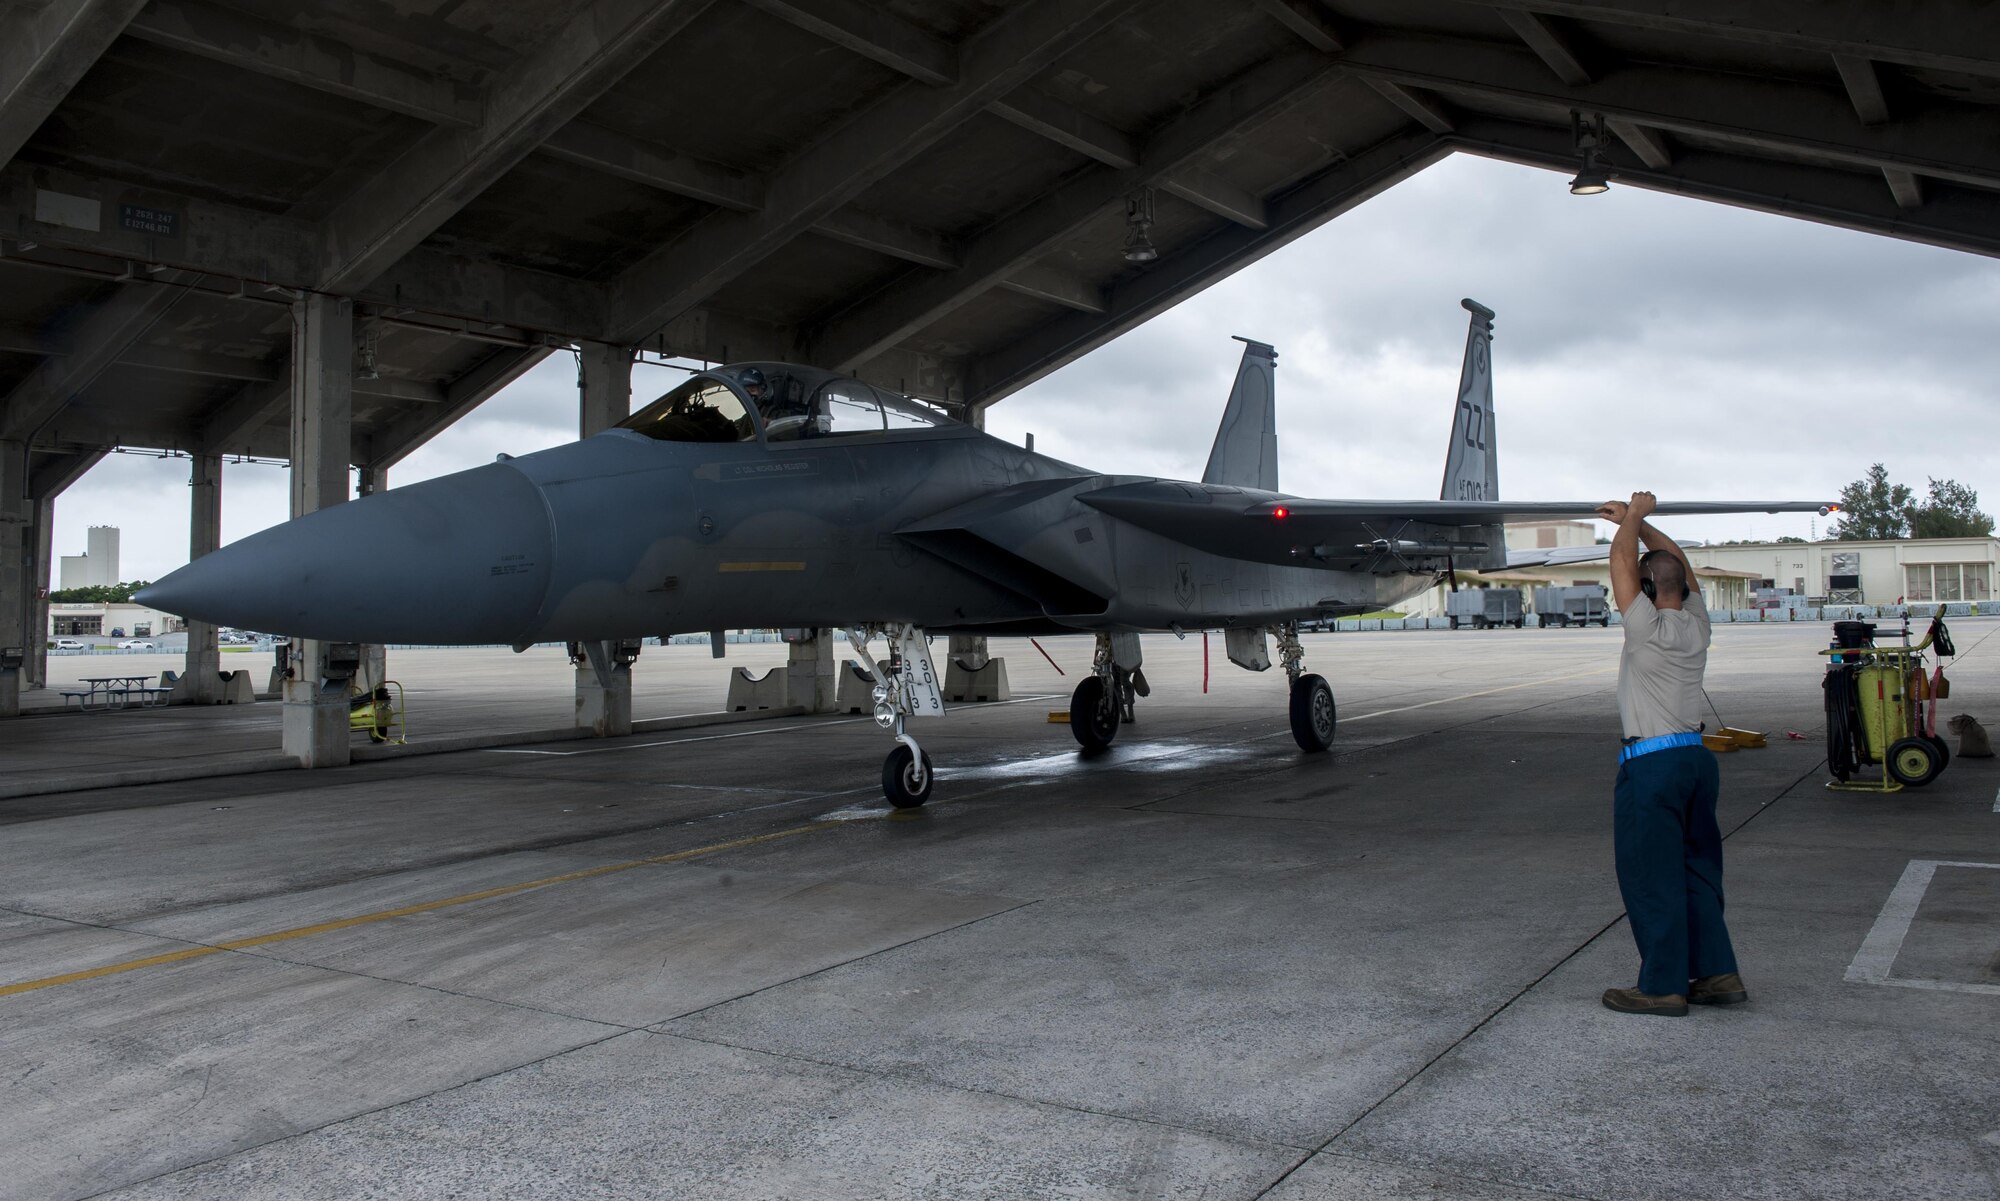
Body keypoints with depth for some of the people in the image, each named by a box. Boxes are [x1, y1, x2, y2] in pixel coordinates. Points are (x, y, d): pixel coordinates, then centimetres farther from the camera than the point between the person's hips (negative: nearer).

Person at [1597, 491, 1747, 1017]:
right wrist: (1636, 520, 23)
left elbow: (1621, 560, -7)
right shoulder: (1696, 624, 6)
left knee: (1650, 876, -1)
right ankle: (1718, 973, 20)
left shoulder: (1650, 628, -13)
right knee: (1696, 869, 15)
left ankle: (1663, 986, 3)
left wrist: (1633, 516, 9)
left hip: (1651, 763, -8)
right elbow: (1678, 560, 20)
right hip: (1697, 756, 8)